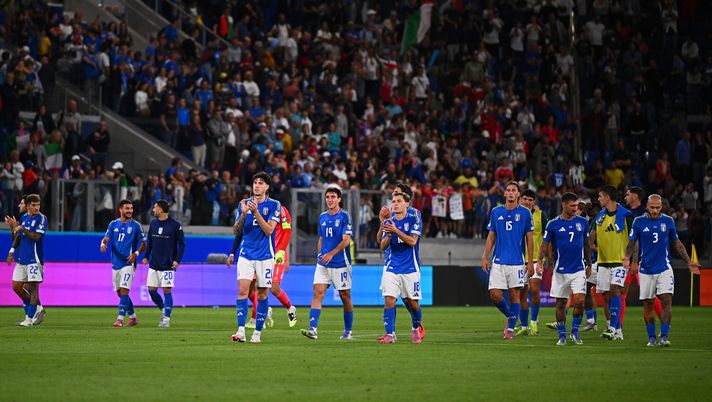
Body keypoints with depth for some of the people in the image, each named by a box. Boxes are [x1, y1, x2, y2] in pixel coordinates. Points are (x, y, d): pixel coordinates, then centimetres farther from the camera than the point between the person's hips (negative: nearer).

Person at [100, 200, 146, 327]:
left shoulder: (136, 226, -1)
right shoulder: (113, 224, 9)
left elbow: (143, 243, 2)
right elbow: (106, 238, 2)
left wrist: (136, 253, -15)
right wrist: (103, 244, -21)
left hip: (128, 263, -5)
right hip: (116, 263, 5)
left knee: (124, 291, -16)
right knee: (120, 293, 11)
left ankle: (120, 319, -20)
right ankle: (133, 317, 25)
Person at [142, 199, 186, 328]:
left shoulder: (175, 225, -8)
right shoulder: (153, 223, 8)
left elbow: (182, 244, -4)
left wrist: (177, 260, -13)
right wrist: (146, 256, 9)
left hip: (168, 265, -5)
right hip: (154, 264, 5)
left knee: (167, 291, -6)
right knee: (151, 290, 2)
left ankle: (166, 318, -1)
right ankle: (164, 309, 23)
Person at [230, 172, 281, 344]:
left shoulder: (274, 205, -2)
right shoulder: (244, 204, 7)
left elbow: (269, 230, -12)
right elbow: (237, 231, 6)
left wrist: (256, 212, -20)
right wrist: (243, 214, -12)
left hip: (265, 255, -2)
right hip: (246, 254, 2)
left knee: (262, 294, 3)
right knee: (242, 290, -13)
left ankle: (258, 332, 11)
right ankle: (241, 331, -19)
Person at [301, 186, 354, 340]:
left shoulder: (344, 216, -7)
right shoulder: (323, 217, 11)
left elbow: (346, 240, -16)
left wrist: (331, 254, -25)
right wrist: (319, 254, 11)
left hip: (340, 264, -5)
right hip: (323, 264, 5)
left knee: (345, 296, 4)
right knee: (317, 293, -10)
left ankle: (348, 332, 18)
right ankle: (312, 329, -18)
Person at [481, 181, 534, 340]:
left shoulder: (525, 213, 1)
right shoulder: (496, 212, 7)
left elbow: (530, 239, 3)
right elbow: (491, 236, 12)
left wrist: (530, 263, -2)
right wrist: (485, 257, 2)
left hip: (517, 261, -2)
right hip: (498, 261, 2)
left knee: (514, 295, -1)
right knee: (495, 295, -6)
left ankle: (511, 328, 10)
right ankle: (510, 315, 20)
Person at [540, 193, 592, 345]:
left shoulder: (582, 222, 4)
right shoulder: (553, 224, -3)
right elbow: (545, 244, -2)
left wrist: (589, 264, 16)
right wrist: (539, 261, -17)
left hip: (579, 269, 1)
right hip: (560, 270, -1)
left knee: (580, 300, -14)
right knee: (560, 304, 5)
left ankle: (575, 331, 4)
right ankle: (562, 335, 17)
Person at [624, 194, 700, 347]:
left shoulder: (668, 221, 3)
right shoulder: (639, 222, 0)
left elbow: (677, 243, 13)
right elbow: (632, 243, 2)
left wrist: (689, 262, 12)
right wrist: (628, 258, -18)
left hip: (664, 268, 0)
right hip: (646, 269, 0)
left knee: (666, 300, -14)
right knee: (647, 304, 3)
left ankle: (664, 337, -14)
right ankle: (651, 338, 15)